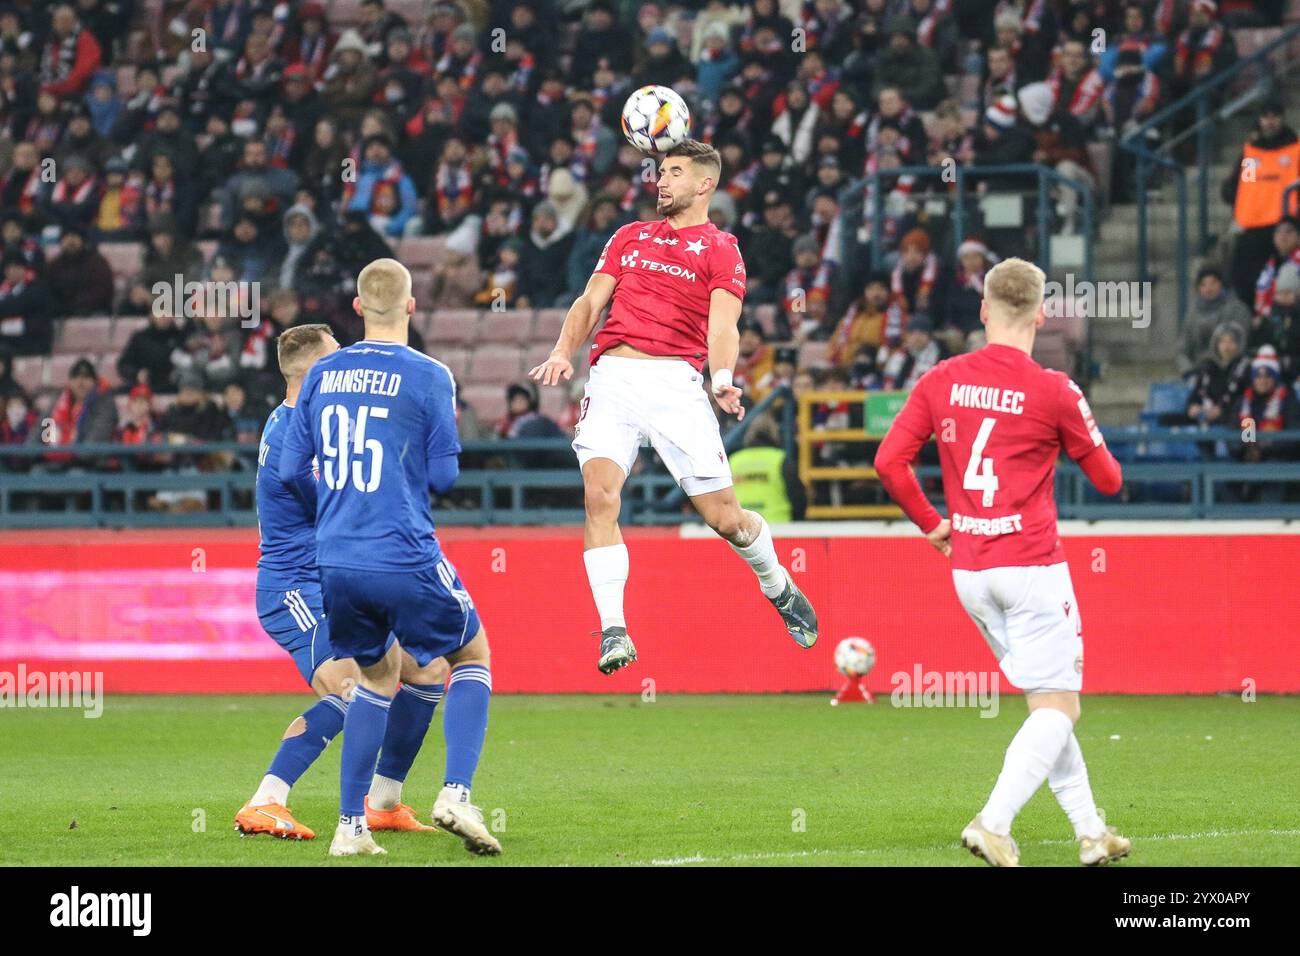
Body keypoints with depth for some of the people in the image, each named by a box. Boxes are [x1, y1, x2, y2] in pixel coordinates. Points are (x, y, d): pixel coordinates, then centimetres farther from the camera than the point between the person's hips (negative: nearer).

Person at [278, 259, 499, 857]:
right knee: (472, 656, 16)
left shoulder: (322, 375, 6)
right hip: (405, 559, -4)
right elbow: (444, 477, -5)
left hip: (336, 563, 4)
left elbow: (291, 470, 10)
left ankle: (351, 825, 16)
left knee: (379, 673, 23)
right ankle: (456, 795, -2)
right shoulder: (428, 377, -7)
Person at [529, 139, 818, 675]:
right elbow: (591, 302, 18)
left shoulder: (720, 249, 8)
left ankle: (778, 587, 30)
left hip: (675, 380, -3)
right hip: (613, 375, 3)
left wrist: (723, 378, -25)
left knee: (723, 514, -1)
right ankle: (613, 632, -19)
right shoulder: (629, 238, 22)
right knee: (600, 495, -19)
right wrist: (563, 353, -2)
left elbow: (722, 326, -5)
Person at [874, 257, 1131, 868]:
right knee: (1058, 708, -3)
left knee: (1047, 701, 17)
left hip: (968, 570, 6)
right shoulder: (1053, 392, -9)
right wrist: (1080, 436, 22)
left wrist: (931, 522, 12)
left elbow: (889, 460, -1)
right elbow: (1108, 479, 1)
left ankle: (1089, 830, 18)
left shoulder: (942, 381, 3)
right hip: (1032, 566, -6)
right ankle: (993, 824, -20)